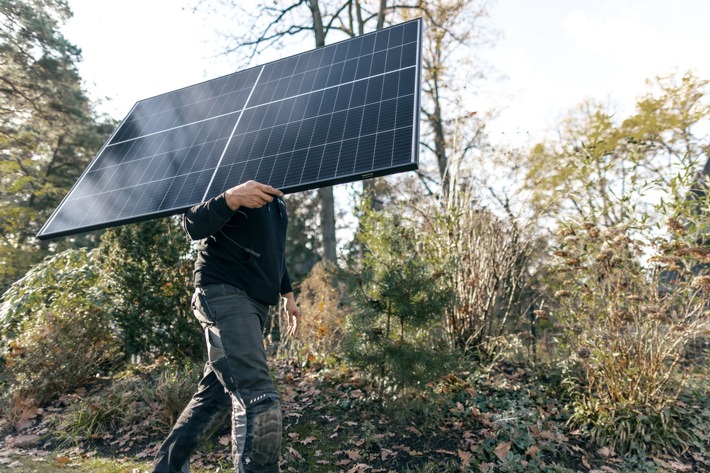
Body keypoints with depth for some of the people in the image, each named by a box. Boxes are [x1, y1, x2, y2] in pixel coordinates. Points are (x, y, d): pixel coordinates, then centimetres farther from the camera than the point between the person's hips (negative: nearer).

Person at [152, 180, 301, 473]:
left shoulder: (274, 195, 21)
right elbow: (194, 225, -15)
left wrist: (287, 294, 26)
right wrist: (231, 198, -33)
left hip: (254, 302, 9)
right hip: (224, 294, -9)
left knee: (215, 395, 14)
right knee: (259, 400, -17)